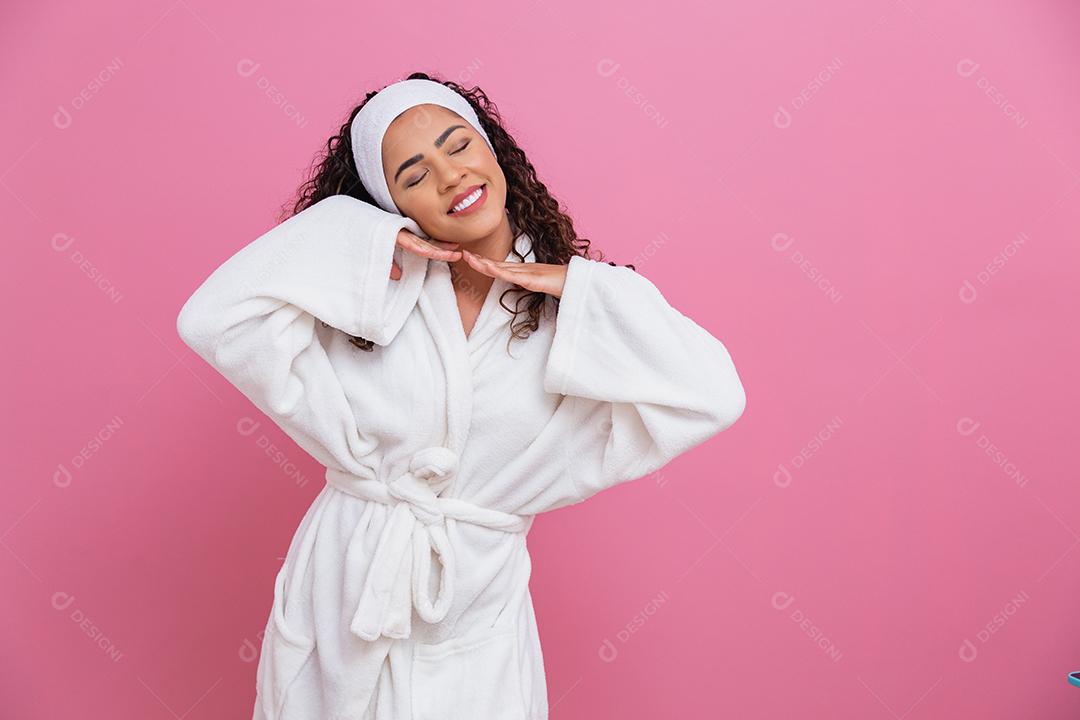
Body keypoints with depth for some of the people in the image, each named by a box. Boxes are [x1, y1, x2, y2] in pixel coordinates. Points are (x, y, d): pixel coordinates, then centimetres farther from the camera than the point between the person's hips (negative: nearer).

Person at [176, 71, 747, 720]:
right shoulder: (374, 292, -7)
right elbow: (212, 320, -17)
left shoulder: (573, 312, -6)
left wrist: (578, 289, -16)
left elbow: (714, 397, -17)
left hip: (475, 608, 0)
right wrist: (366, 243, -17)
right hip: (340, 587, 1)